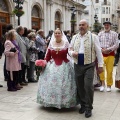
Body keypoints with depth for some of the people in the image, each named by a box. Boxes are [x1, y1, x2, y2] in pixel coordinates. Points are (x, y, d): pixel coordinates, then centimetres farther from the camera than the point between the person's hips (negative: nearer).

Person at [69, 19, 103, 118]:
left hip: (89, 65, -4)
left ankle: (89, 108, 4)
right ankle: (83, 105, 27)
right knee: (80, 87, 10)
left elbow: (98, 52, -2)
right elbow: (70, 49, 17)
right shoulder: (74, 37, 11)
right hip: (77, 65, 4)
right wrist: (72, 53, -7)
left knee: (88, 86, -10)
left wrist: (100, 65, -5)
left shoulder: (93, 37, -2)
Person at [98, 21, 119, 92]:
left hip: (111, 53, -1)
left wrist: (108, 49, -13)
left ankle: (109, 85, 14)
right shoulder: (100, 34, 11)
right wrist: (102, 49, -11)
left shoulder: (114, 34, 4)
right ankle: (103, 84, 7)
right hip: (101, 53, 1)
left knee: (109, 70, 1)